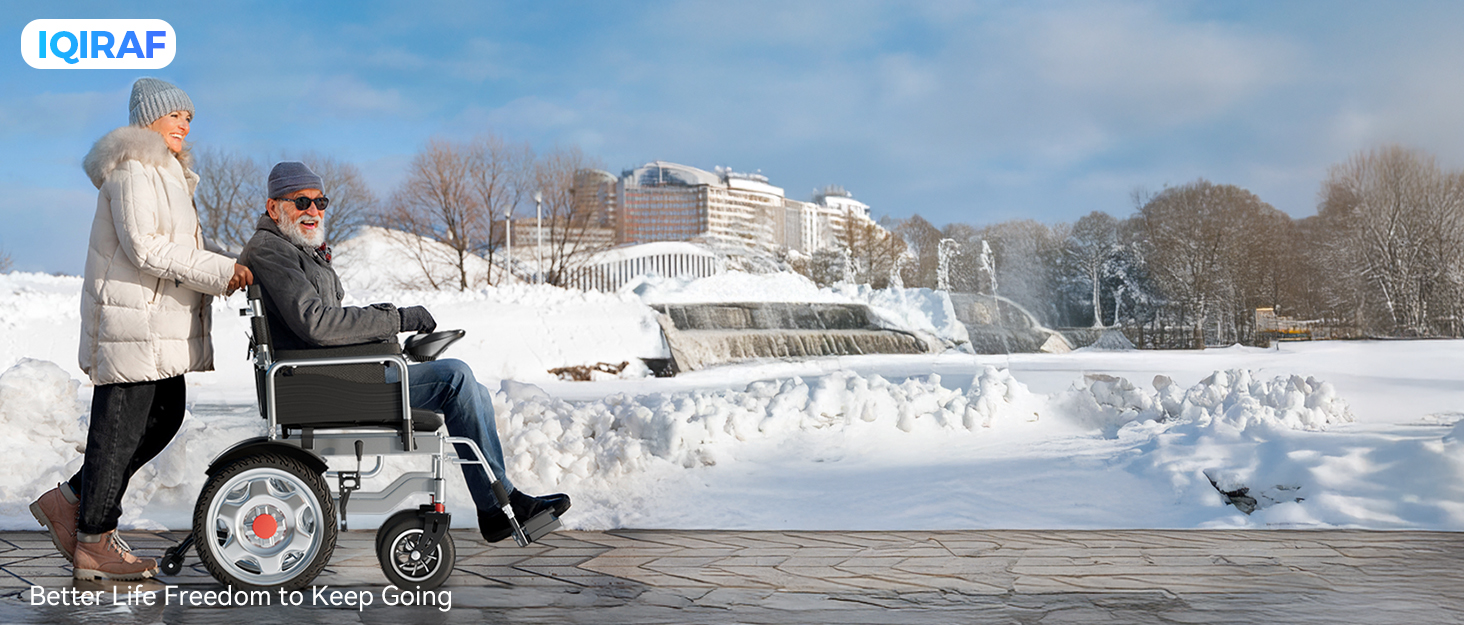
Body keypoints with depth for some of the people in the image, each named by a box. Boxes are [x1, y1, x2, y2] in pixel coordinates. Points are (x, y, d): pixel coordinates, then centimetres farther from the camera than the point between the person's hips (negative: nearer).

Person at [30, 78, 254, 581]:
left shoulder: (164, 172, 21)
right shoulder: (132, 169, -11)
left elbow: (181, 247, 21)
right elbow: (144, 248, -20)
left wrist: (233, 267, 7)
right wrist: (221, 272, -21)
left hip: (161, 324, 10)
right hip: (132, 320, -10)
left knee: (164, 418, 13)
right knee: (120, 427, -3)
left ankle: (71, 501, 25)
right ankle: (93, 546, 8)